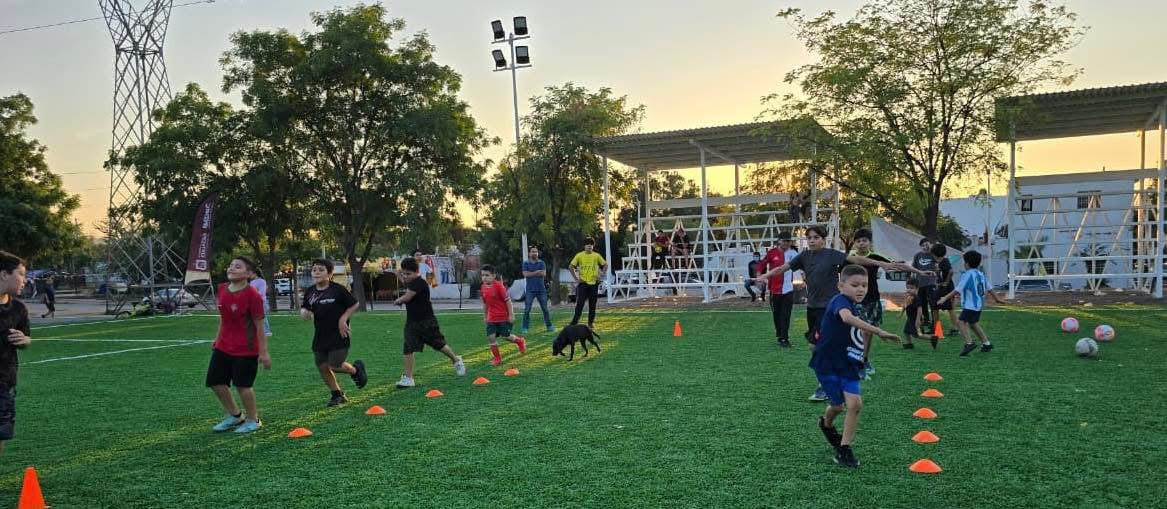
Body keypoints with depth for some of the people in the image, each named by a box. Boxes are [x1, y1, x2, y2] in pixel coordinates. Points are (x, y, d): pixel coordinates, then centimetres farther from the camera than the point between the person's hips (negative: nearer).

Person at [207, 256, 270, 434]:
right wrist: (218, 337, 17)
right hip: (223, 346, 7)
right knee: (216, 382, 11)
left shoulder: (252, 295, -19)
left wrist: (264, 352, -13)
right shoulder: (222, 290, 1)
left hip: (245, 350, -7)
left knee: (242, 385, 0)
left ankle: (253, 420, 22)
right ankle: (235, 416, 32)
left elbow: (259, 325, -15)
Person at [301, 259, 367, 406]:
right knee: (322, 368, 8)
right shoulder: (310, 291, 3)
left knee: (335, 365, -10)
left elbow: (355, 304, -4)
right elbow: (304, 309, 14)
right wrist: (304, 313, -8)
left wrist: (343, 319, -11)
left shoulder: (338, 290, -12)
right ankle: (337, 395, 27)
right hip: (320, 337, 6)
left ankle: (356, 369, 23)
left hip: (339, 335, -6)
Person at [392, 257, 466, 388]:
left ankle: (456, 360, 34)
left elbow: (406, 297, -27)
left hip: (427, 321, -8)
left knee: (439, 344, 8)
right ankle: (408, 378, 0)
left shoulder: (420, 283, -21)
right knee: (408, 349, -3)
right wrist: (401, 278, 20)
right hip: (412, 322, 8)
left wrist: (397, 300, -7)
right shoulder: (410, 283, 9)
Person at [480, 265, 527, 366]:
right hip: (492, 318, 5)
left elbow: (507, 300, -15)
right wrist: (485, 316, 17)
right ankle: (497, 357, 9)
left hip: (504, 317, -5)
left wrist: (511, 315, -15)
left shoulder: (498, 286, -18)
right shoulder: (483, 287, 2)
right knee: (490, 336, -5)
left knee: (506, 335, 4)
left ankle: (520, 341, 35)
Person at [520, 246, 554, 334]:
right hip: (530, 290, -1)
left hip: (541, 289, 1)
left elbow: (544, 274, -8)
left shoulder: (541, 263, 7)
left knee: (545, 309, 5)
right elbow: (525, 274, -10)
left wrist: (531, 273, -9)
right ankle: (524, 328, -1)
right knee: (526, 310, -5)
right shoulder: (526, 263, 5)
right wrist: (537, 272, -9)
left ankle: (549, 326, 13)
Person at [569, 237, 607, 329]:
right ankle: (574, 323, -3)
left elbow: (605, 265, 12)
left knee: (592, 305, 5)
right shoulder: (579, 255, -2)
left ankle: (591, 323, 15)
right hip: (583, 283, -2)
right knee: (580, 304, -7)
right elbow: (571, 266, 2)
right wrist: (576, 278, -3)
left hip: (594, 283, 2)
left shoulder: (597, 256, 2)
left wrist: (600, 275, 3)